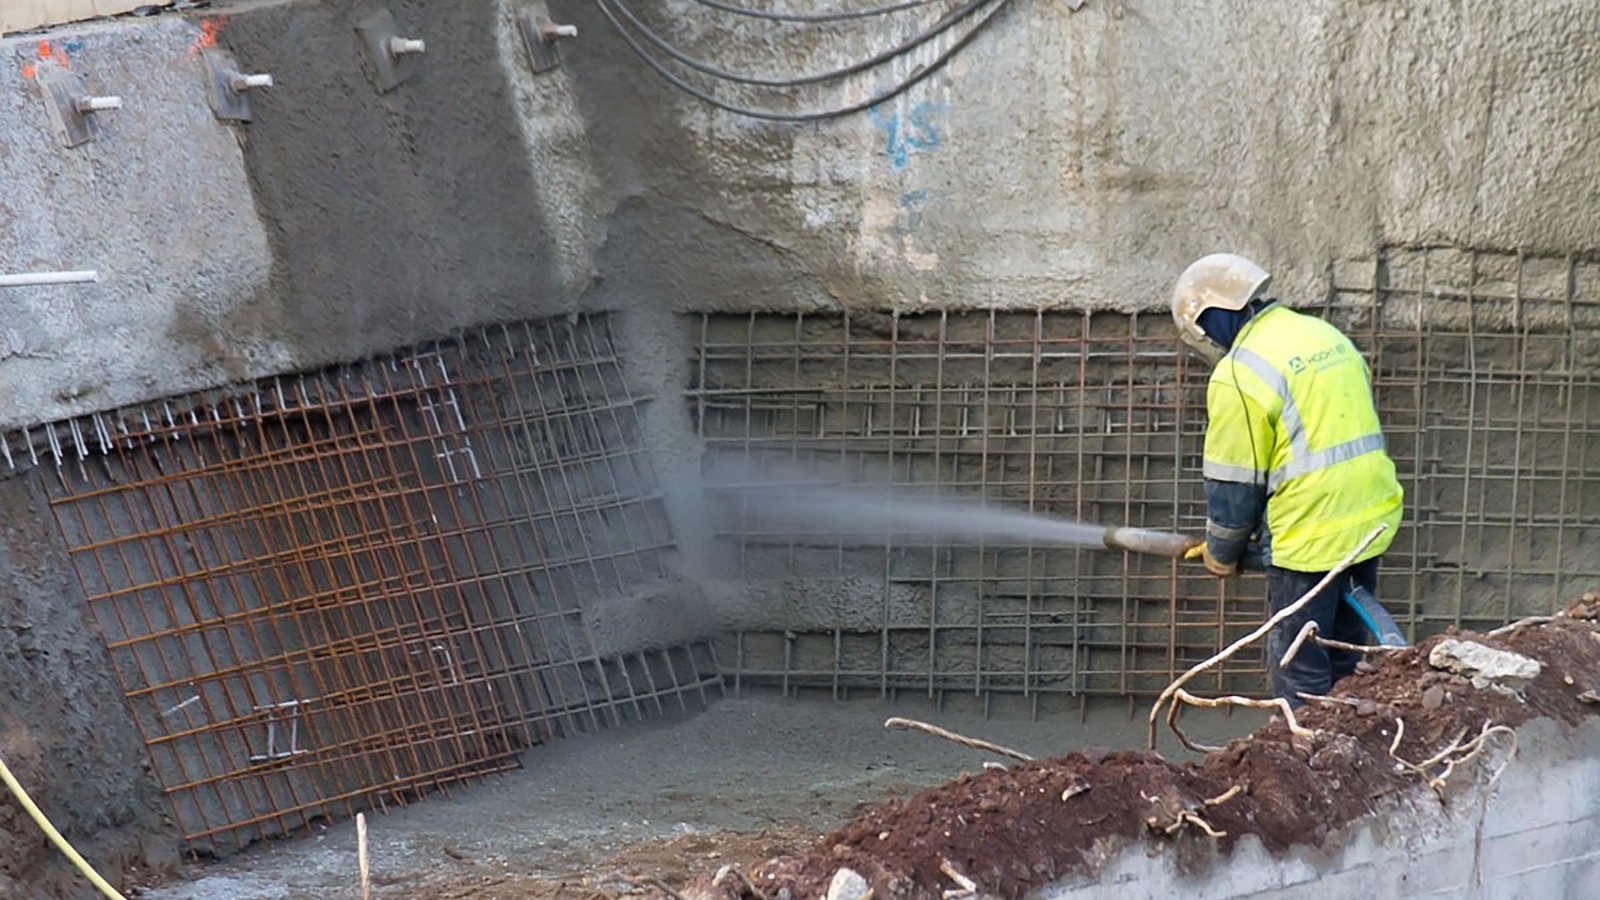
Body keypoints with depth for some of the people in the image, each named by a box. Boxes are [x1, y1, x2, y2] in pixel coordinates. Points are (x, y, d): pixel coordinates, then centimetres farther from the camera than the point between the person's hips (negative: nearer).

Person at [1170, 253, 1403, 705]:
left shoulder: (1239, 374, -13)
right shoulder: (1327, 336, 12)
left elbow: (1233, 483, -8)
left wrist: (1221, 555, 9)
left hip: (1310, 541, -8)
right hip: (1372, 523, 8)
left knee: (1300, 675, 1)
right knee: (1344, 660, 19)